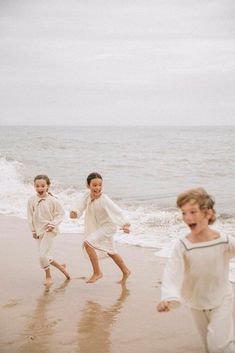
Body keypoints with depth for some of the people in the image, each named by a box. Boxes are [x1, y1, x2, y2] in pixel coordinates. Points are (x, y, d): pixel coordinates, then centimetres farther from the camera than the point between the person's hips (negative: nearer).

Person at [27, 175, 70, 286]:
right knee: (45, 256, 11)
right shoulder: (32, 200, -3)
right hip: (38, 231, 5)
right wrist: (33, 230, 4)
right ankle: (61, 267, 37)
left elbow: (60, 214, -4)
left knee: (42, 255, -13)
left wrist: (53, 224, -16)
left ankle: (48, 276, 8)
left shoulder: (52, 200, -12)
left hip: (49, 230, -5)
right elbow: (30, 216, 6)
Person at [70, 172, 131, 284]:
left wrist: (125, 224, -39)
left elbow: (117, 211, -30)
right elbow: (80, 205, -19)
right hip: (95, 226, 7)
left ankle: (97, 272, -7)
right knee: (110, 252, 22)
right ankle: (125, 271, 43)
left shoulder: (104, 200, -31)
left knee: (88, 243, -22)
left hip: (107, 226, -7)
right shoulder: (87, 195, -15)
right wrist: (74, 212, -41)